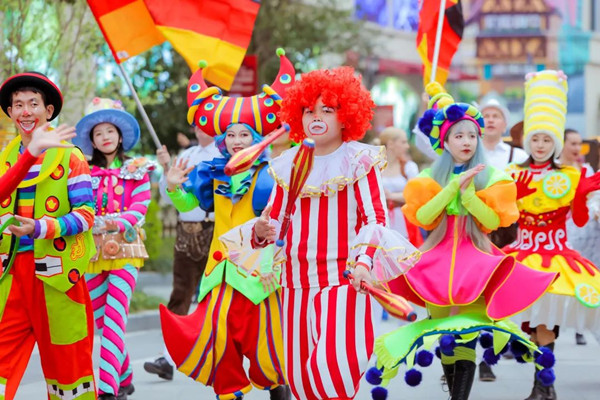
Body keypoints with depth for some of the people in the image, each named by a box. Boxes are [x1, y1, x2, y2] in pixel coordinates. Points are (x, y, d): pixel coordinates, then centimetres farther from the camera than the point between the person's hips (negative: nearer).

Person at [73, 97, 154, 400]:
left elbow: (140, 207, -4)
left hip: (125, 249, -3)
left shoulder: (136, 170, 7)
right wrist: (99, 224, -19)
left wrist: (117, 223, -22)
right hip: (94, 249, 3)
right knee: (100, 318, 5)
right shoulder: (86, 172, 10)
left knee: (115, 314, -15)